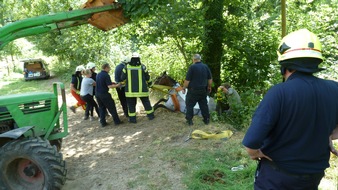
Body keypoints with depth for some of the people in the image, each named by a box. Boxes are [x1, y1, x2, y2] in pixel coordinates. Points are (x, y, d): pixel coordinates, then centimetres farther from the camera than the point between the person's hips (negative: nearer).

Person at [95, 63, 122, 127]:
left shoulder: (98, 75, 11)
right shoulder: (106, 75, -15)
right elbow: (109, 86, -20)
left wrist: (111, 83, 21)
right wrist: (117, 85, -8)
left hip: (97, 93, 8)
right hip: (104, 94, -7)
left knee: (101, 108, 15)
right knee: (112, 108, 4)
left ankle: (103, 122, 15)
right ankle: (117, 121, 10)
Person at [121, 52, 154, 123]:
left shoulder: (127, 67, -3)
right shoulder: (142, 66, -6)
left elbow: (123, 78, 1)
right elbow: (147, 77, 2)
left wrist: (126, 81, 22)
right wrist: (148, 82, 22)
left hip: (130, 89, 0)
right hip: (142, 89, 0)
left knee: (131, 104, 10)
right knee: (146, 102, 14)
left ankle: (132, 118, 12)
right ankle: (151, 115, 22)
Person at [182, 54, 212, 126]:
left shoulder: (192, 67, -14)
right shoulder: (205, 66, 4)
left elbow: (187, 80, -14)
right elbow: (210, 79, 10)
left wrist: (184, 88, -3)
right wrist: (209, 87, 23)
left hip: (193, 90, -5)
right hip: (203, 90, 6)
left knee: (189, 105, 7)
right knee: (204, 105, 16)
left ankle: (189, 120, 10)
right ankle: (206, 119, 24)